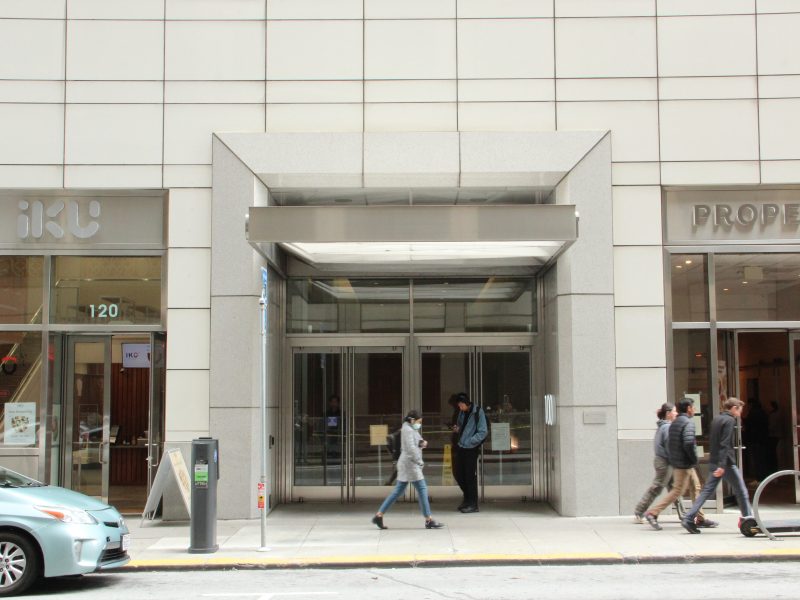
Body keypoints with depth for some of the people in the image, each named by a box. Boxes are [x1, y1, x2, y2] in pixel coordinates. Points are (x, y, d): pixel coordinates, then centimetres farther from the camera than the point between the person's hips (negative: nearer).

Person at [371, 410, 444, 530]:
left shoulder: (411, 429, 18)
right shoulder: (407, 429, -13)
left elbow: (415, 445, 23)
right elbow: (411, 448, -22)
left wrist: (422, 443, 3)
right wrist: (420, 461, -23)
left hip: (406, 464, 10)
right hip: (409, 463, -10)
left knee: (398, 491, 11)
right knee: (422, 489, -7)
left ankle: (379, 515, 11)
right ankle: (429, 520, -4)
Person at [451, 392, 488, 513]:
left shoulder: (478, 412, -12)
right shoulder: (462, 413, 8)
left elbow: (483, 432, -15)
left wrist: (469, 442, -19)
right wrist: (457, 429, 0)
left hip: (471, 449, -7)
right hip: (461, 448, 7)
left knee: (470, 476, -2)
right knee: (459, 475, 10)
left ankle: (473, 504, 8)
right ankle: (467, 498, 29)